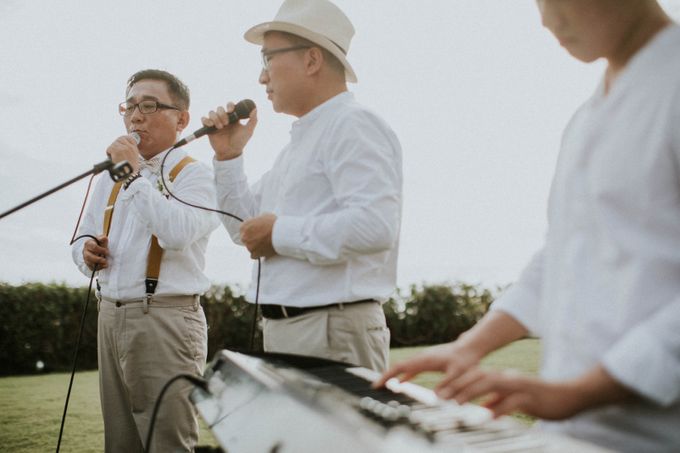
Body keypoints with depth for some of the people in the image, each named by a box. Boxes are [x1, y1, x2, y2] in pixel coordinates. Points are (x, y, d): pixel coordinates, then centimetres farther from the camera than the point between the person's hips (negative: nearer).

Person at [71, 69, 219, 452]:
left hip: (166, 318, -7)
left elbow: (177, 233, -22)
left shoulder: (194, 175, -3)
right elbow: (84, 240, 25)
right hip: (111, 316, 7)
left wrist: (135, 174, -15)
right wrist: (88, 255, 2)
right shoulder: (111, 179, 19)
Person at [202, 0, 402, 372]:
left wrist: (280, 234, -17)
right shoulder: (299, 142, 20)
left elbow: (376, 224, -26)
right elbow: (245, 227, 24)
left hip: (333, 332, -9)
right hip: (284, 329, 9)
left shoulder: (352, 125, -11)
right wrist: (228, 156, 12)